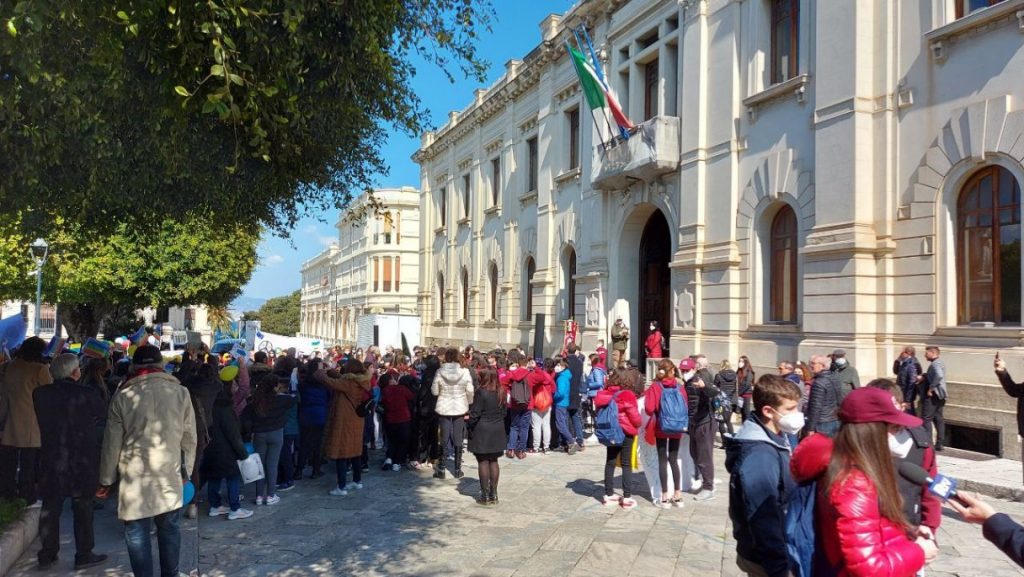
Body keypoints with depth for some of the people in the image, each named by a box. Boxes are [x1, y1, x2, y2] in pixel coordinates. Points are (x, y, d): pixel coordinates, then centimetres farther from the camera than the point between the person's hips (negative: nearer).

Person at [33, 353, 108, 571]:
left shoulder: (40, 394, -5)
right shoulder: (87, 394, -17)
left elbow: (42, 421, 7)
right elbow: (102, 412, -1)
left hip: (51, 460, 4)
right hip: (82, 461, -3)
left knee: (50, 507, 14)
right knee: (82, 507, 7)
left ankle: (47, 555, 22)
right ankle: (84, 555, 14)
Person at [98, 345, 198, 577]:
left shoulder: (122, 397, -6)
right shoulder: (180, 392, -2)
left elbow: (112, 444, -1)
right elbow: (189, 439, 3)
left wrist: (106, 480, 11)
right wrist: (186, 471, 15)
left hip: (135, 479, -2)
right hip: (170, 477, 2)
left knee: (137, 535, 8)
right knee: (169, 530, 15)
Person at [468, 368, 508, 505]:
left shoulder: (481, 392, -15)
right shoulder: (501, 392, 4)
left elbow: (475, 414, -14)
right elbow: (504, 412, 9)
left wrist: (470, 427, -2)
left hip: (482, 431, -6)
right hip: (497, 431, 6)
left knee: (483, 462, 2)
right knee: (493, 461, 12)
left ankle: (485, 495, 4)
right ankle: (493, 494, 15)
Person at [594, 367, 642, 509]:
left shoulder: (604, 394, 0)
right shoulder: (627, 395, -17)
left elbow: (599, 411, 8)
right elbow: (634, 416, -13)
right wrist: (638, 425, 7)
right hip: (626, 432, -5)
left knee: (610, 463, 12)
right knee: (626, 465, 2)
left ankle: (609, 494, 18)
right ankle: (627, 497, 3)